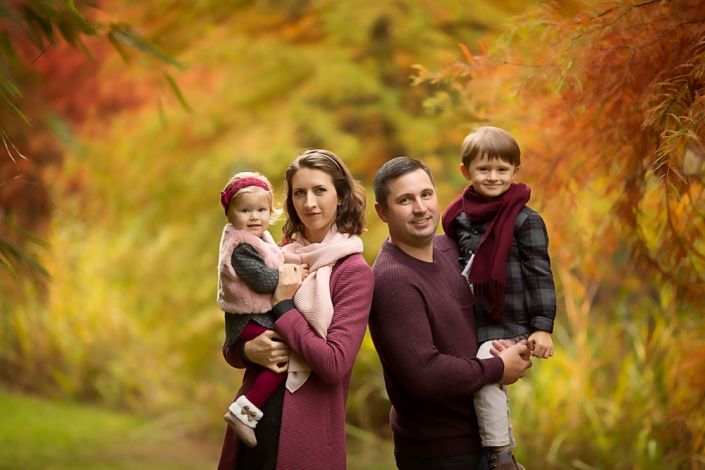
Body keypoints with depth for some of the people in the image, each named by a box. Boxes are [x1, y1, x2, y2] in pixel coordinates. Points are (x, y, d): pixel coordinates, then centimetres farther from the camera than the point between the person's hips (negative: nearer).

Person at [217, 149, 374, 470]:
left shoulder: (353, 271, -7)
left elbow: (334, 364, -17)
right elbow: (230, 344, 14)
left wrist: (283, 307, -10)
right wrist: (248, 350, -8)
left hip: (309, 435, -5)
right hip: (251, 422, 5)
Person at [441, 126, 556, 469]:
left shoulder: (525, 221, -8)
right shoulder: (461, 218, 9)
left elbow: (539, 273, -8)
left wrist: (543, 326, -14)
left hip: (510, 324, -6)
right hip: (472, 323, 7)